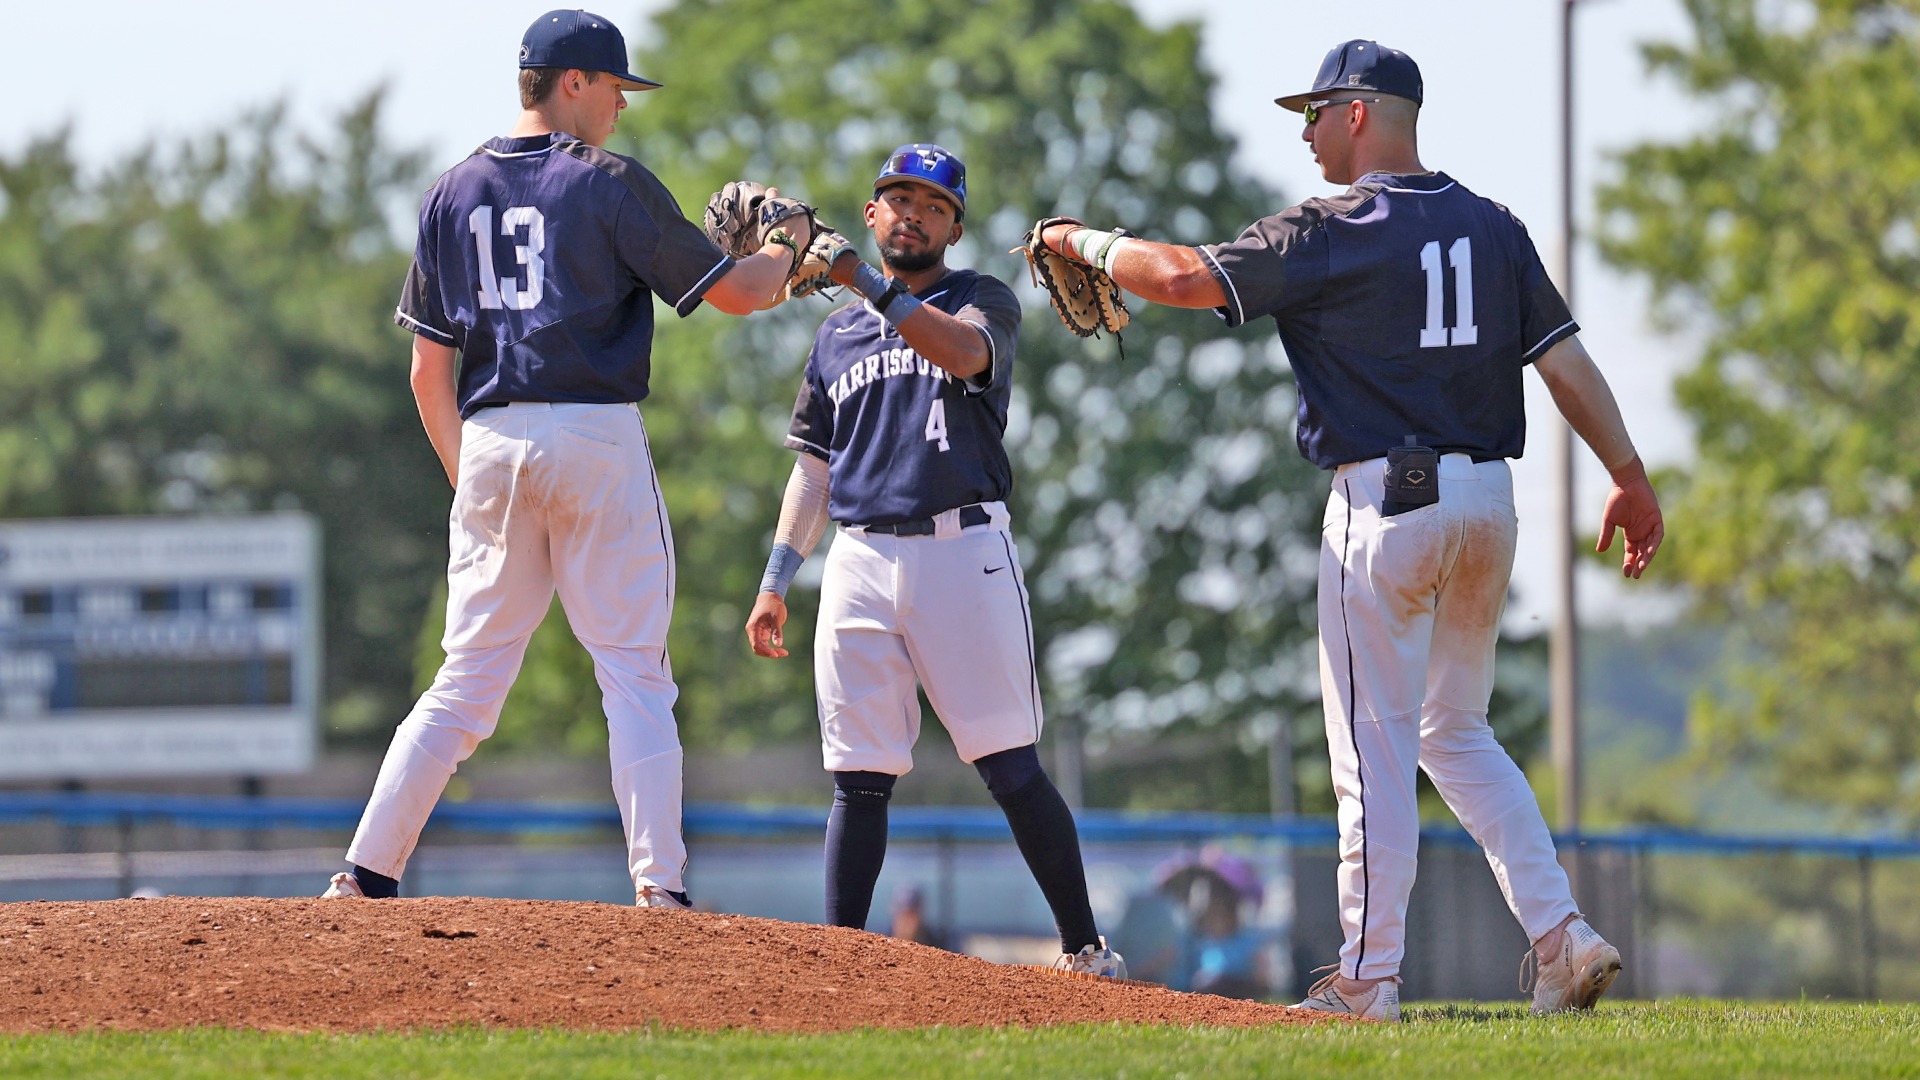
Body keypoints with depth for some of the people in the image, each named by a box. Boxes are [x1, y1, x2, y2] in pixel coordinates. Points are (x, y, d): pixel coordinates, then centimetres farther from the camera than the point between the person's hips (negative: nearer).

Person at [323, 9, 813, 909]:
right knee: (634, 674, 0)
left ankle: (365, 876, 3)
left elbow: (428, 371, 12)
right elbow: (735, 292, 0)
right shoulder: (610, 185, -3)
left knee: (469, 677, 9)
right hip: (596, 438, -4)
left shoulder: (453, 193, 12)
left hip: (489, 444, 4)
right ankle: (658, 884, -8)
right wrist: (790, 245, 20)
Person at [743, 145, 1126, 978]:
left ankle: (1085, 951, -1)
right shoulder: (837, 336, 21)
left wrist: (867, 282, -25)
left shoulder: (983, 302, 8)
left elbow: (962, 352, -18)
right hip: (860, 559, 4)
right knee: (860, 776, 1)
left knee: (1011, 769, -7)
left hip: (962, 551, -4)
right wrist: (775, 581, 14)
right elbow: (814, 470, 22)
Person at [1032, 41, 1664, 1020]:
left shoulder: (1333, 232, -9)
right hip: (1489, 499, 6)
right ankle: (1561, 935, 5)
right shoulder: (1491, 227, 9)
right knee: (1456, 731, 17)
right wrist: (1632, 481, 7)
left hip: (1386, 501, -6)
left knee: (1375, 745, 0)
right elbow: (1565, 359, 6)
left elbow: (1188, 278, -15)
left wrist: (1087, 243, 2)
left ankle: (1369, 977, 2)